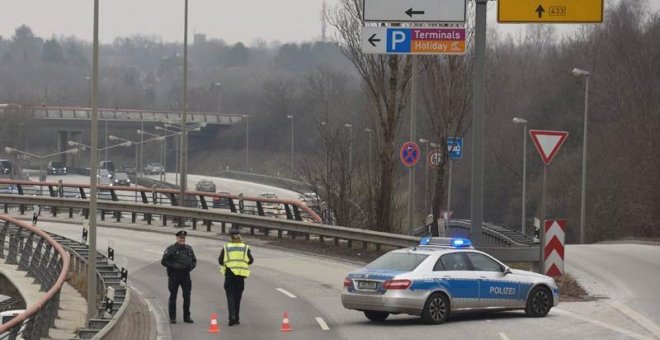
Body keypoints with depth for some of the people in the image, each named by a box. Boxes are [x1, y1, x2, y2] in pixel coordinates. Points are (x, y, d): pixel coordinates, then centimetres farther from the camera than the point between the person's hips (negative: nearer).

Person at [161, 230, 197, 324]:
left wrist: (191, 267, 0)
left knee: (187, 296, 3)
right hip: (174, 276, -4)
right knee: (173, 296, 2)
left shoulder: (189, 249, 11)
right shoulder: (171, 249, -4)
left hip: (185, 275, 4)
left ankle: (187, 317, 12)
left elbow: (194, 261, 20)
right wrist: (174, 266, -16)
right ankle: (172, 318, 7)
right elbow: (163, 261, -5)